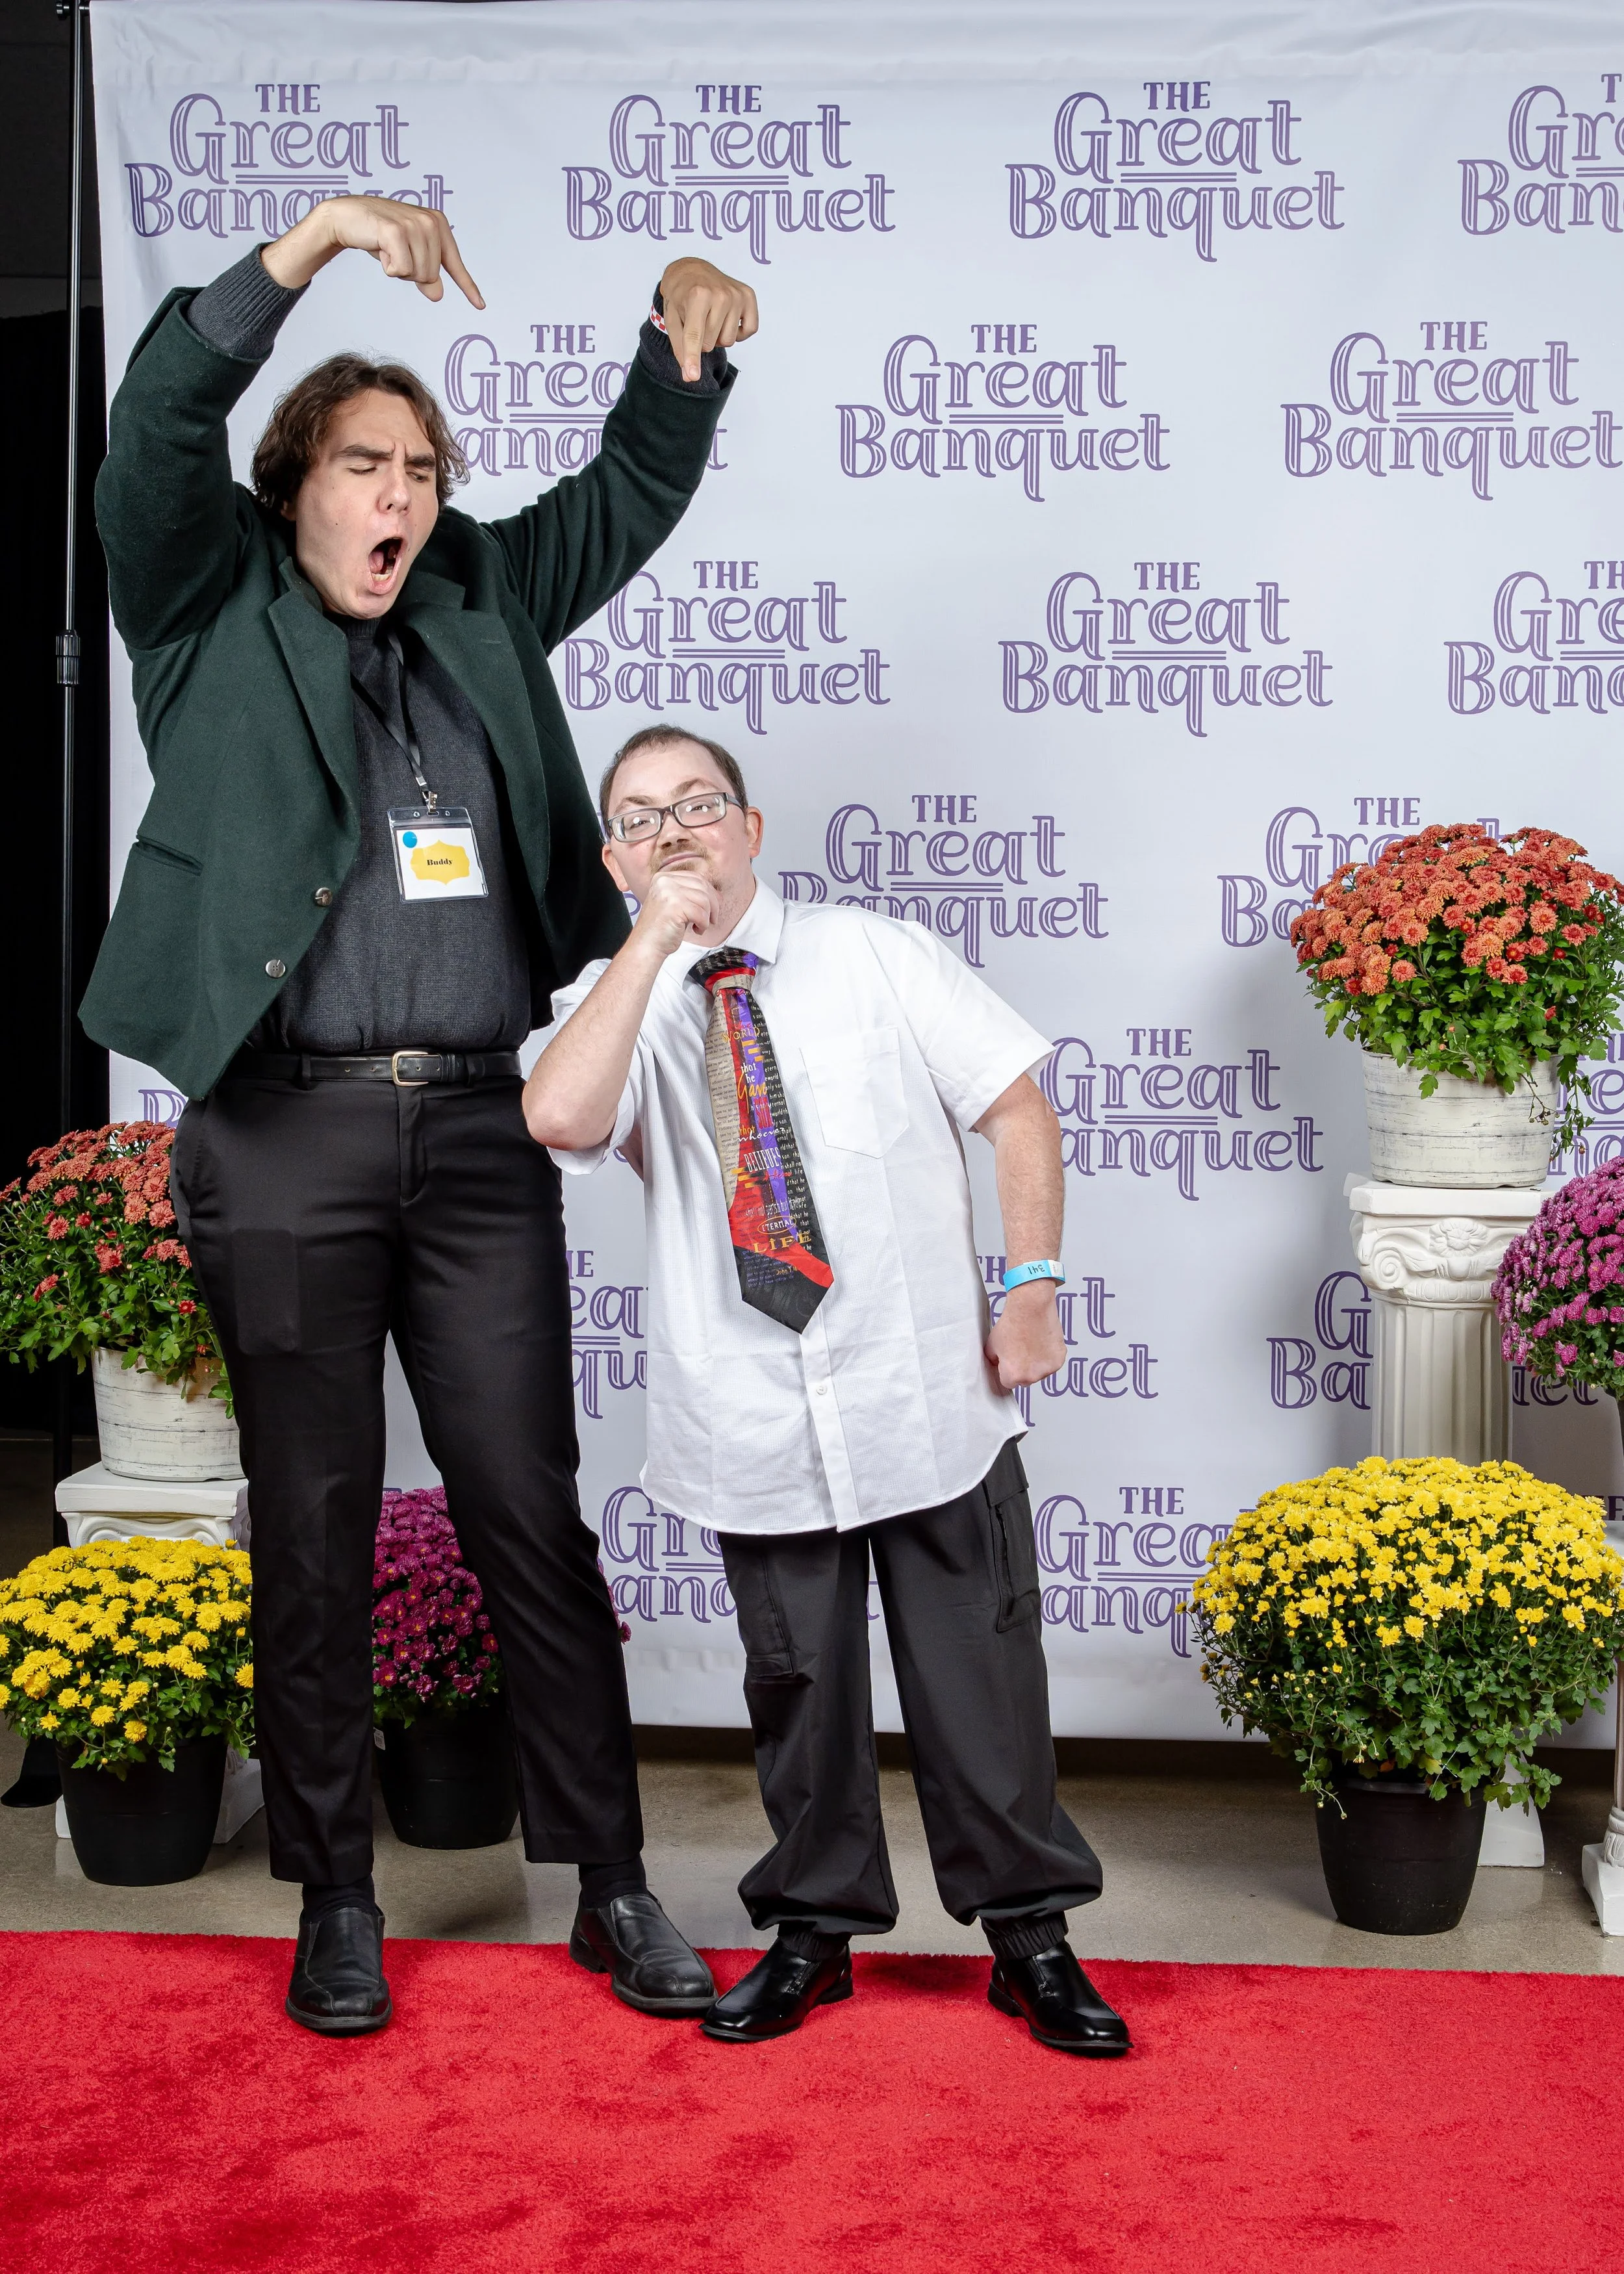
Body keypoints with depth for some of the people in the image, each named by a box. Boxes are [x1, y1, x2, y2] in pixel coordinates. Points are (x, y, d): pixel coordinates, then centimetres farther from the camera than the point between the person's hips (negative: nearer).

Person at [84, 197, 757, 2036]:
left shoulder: (485, 608, 17)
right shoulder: (212, 613, 7)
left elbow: (628, 494, 19)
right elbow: (155, 436, -8)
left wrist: (688, 337, 1)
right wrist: (308, 245, -19)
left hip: (478, 1130, 3)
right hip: (285, 1137, -2)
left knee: (532, 1512, 5)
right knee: (314, 1529, 6)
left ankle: (611, 1882, 15)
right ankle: (334, 1899, 20)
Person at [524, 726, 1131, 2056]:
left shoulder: (878, 959, 3)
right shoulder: (619, 1007, 2)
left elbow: (1017, 1107, 3)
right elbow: (560, 1119, -21)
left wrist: (1033, 1281, -5)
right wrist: (652, 946, -18)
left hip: (930, 1392, 0)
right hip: (757, 1422, 1)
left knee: (979, 1667, 6)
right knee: (797, 1678, 11)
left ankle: (1031, 1933, 21)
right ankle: (815, 1928, 29)